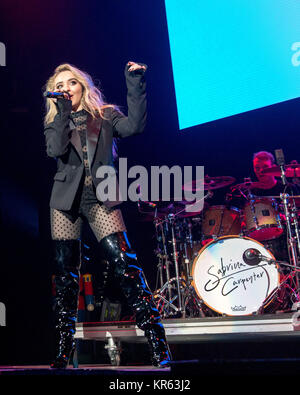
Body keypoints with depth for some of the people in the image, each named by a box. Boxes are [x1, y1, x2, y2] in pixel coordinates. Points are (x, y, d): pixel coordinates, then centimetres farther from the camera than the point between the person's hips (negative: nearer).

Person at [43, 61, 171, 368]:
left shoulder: (105, 116, 11)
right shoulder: (55, 123, 14)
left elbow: (133, 126, -10)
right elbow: (55, 150, -7)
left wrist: (135, 83, -13)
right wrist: (63, 111, -9)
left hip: (100, 199, -2)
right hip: (66, 200, 2)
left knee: (125, 265, -14)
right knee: (65, 273, 2)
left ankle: (157, 344, -11)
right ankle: (63, 350, 12)